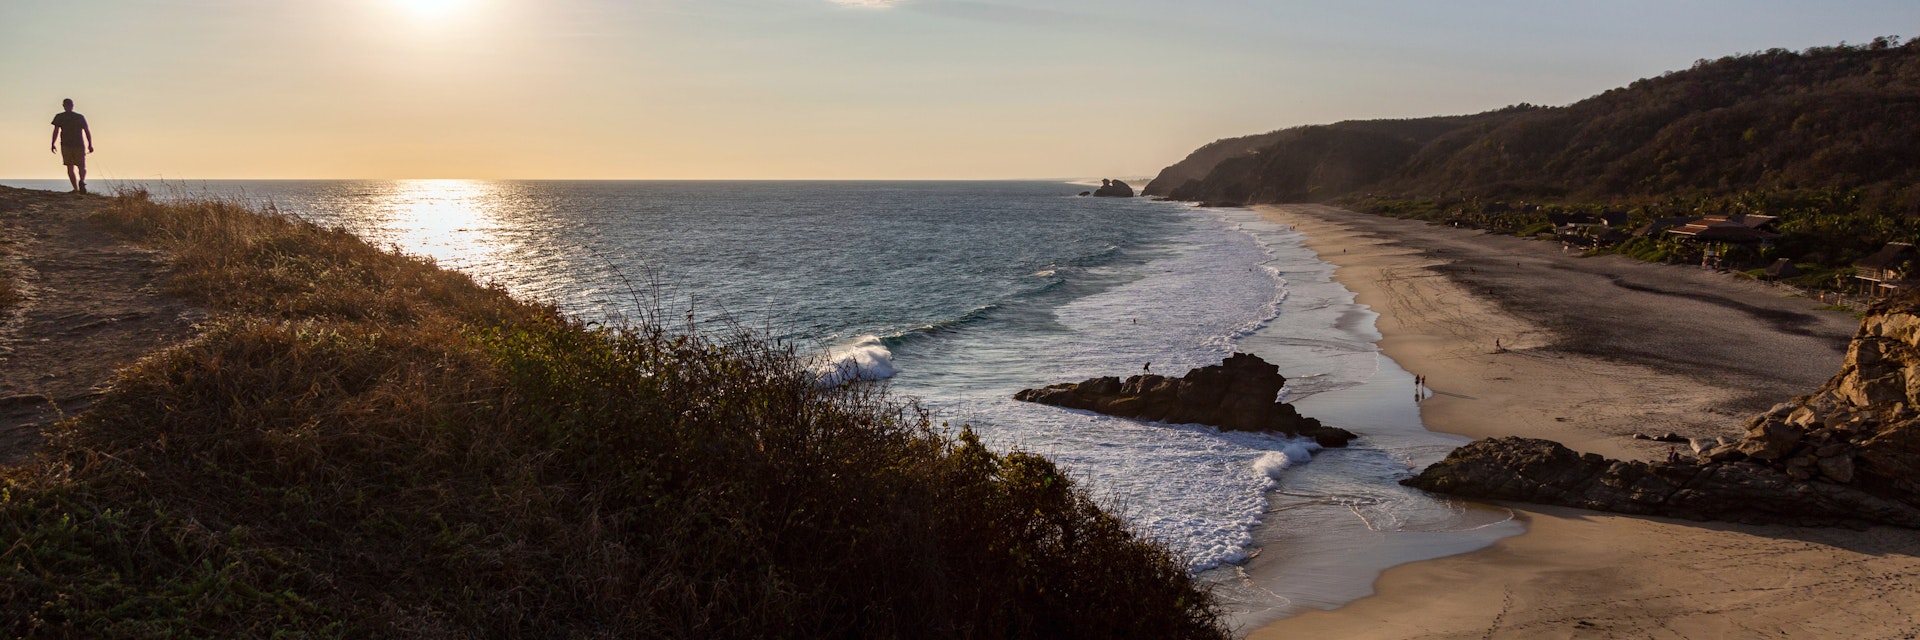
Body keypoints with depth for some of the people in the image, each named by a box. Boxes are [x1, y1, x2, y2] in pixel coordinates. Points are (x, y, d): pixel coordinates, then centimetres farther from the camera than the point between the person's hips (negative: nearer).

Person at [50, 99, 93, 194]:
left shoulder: (59, 117, 4)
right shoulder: (80, 117, 7)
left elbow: (56, 130, -4)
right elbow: (87, 131, 3)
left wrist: (52, 144, -1)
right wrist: (90, 145, 5)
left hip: (66, 145, 0)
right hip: (79, 145, 0)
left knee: (70, 167, 8)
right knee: (81, 167, 3)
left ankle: (76, 189, 1)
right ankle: (82, 181, -28)